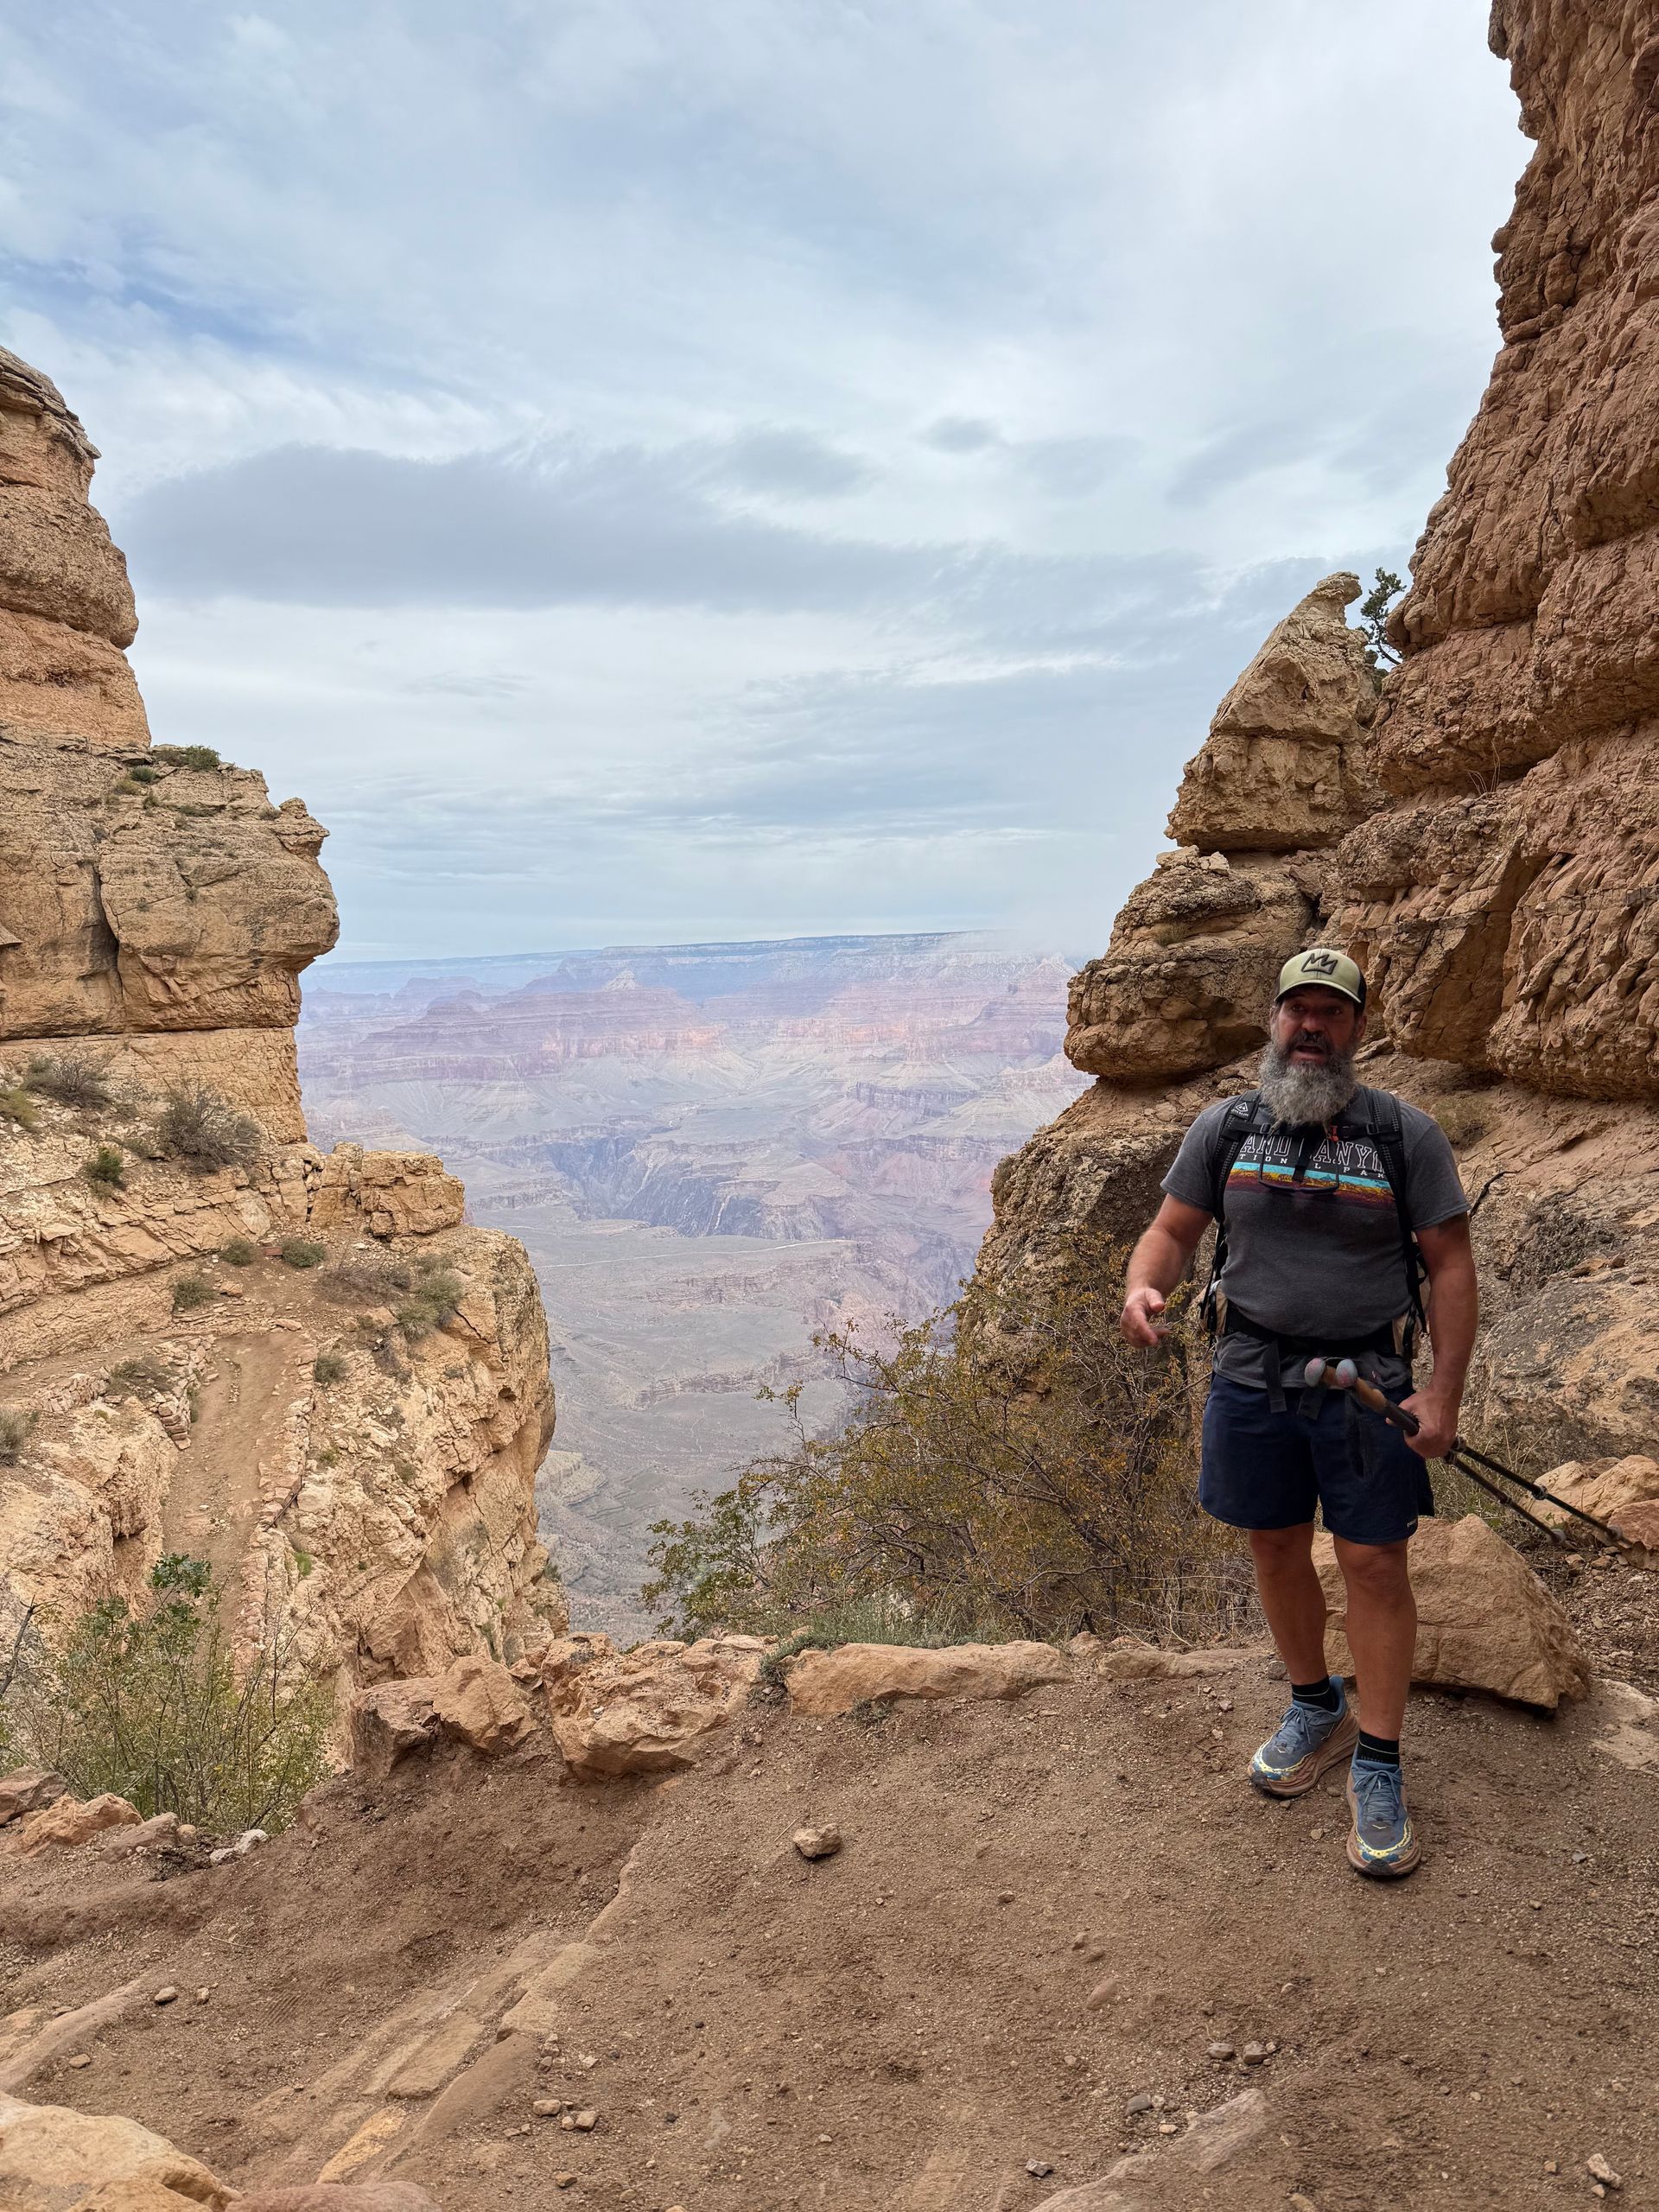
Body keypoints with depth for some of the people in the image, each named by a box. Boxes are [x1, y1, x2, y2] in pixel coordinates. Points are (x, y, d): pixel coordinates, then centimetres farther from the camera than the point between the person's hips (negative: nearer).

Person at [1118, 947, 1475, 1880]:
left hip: (1368, 1386, -2)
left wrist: (1445, 1391, -11)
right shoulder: (1225, 1126, 1)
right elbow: (1174, 1229, 5)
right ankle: (1317, 1708, 38)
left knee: (1377, 1565, 3)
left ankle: (1378, 1767, 20)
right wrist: (1145, 1285, -18)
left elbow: (1452, 1264, -4)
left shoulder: (1407, 1134, -5)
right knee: (1277, 1550, 15)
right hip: (1252, 1378, 2)